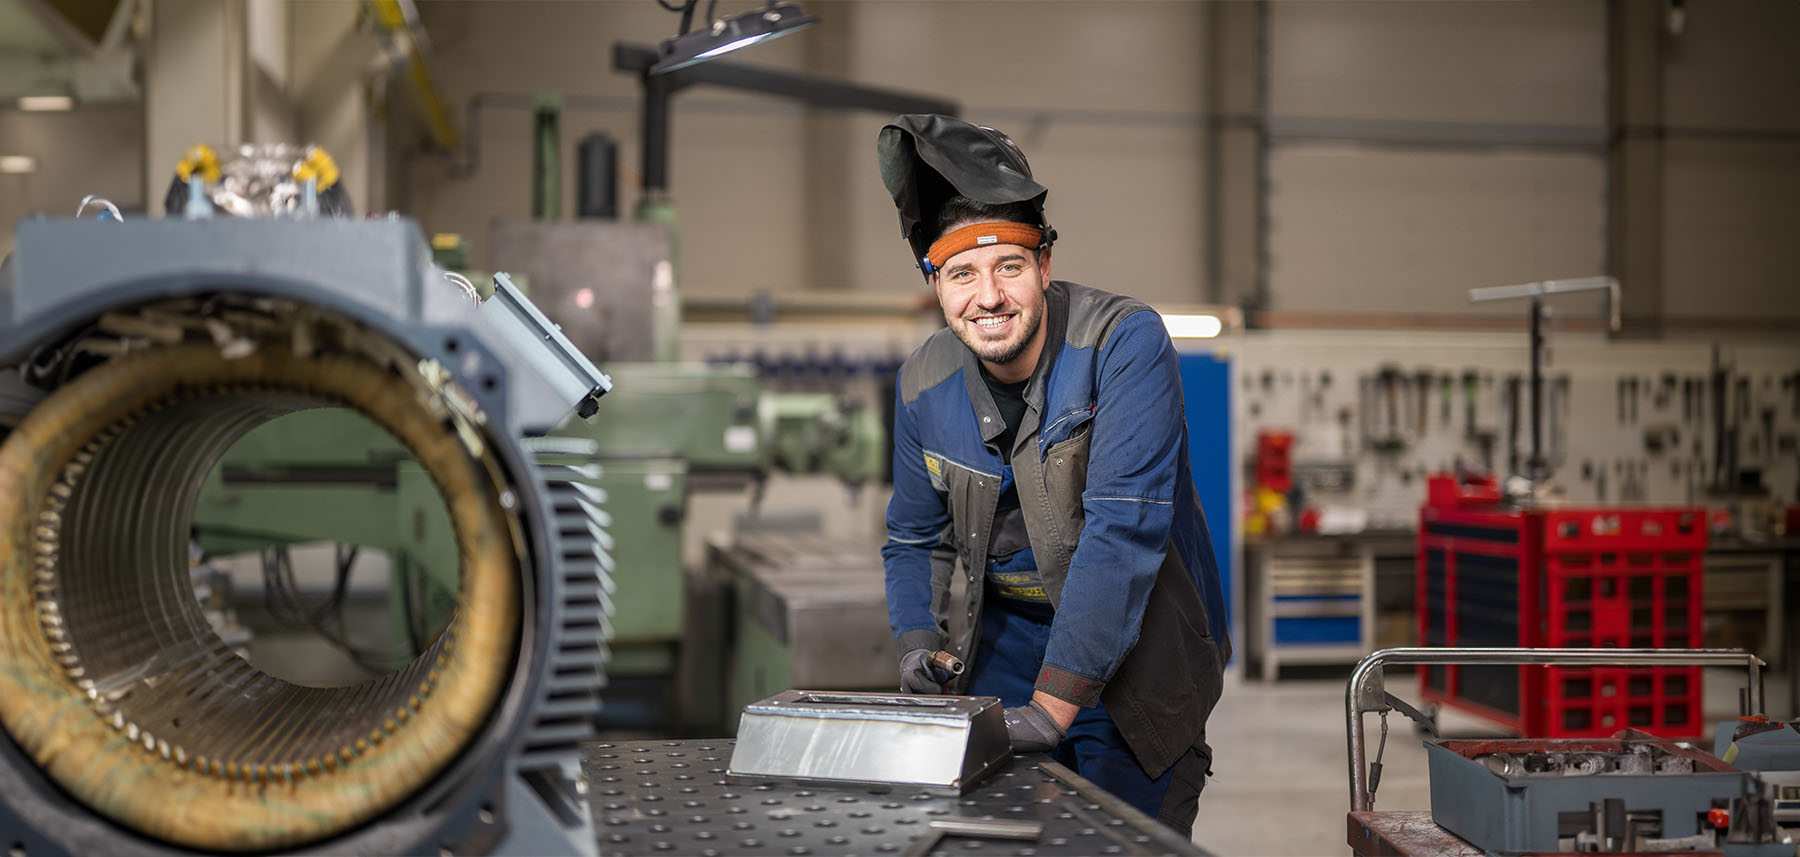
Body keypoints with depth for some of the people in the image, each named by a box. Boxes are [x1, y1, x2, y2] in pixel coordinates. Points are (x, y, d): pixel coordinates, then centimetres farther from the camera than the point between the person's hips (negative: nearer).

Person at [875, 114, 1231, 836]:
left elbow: (1125, 525, -29)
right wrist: (918, 640, -11)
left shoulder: (1126, 343, -22)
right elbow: (915, 538, 10)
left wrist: (1054, 704, -33)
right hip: (1003, 636, 4)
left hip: (1130, 641, -4)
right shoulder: (922, 386, -4)